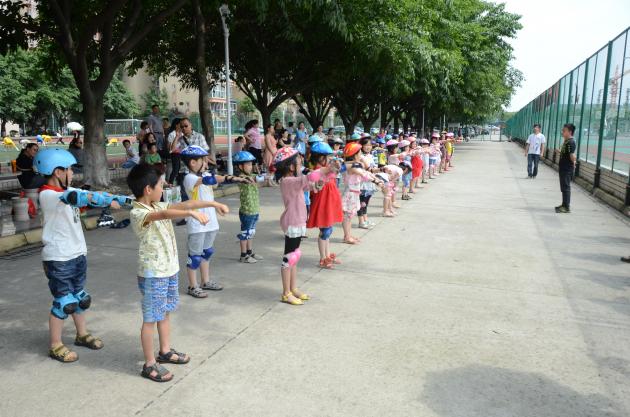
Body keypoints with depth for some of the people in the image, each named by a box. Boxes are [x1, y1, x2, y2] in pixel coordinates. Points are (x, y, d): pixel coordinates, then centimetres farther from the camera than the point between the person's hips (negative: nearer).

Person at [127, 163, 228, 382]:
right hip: (153, 275, -9)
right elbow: (163, 215, -39)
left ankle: (165, 351, 38)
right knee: (151, 319, 3)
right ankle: (150, 364, 16)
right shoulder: (138, 213, -21)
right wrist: (191, 213, -51)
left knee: (165, 313, 21)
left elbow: (184, 204, 7)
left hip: (170, 270, 9)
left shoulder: (158, 206, 6)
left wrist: (213, 203, 2)